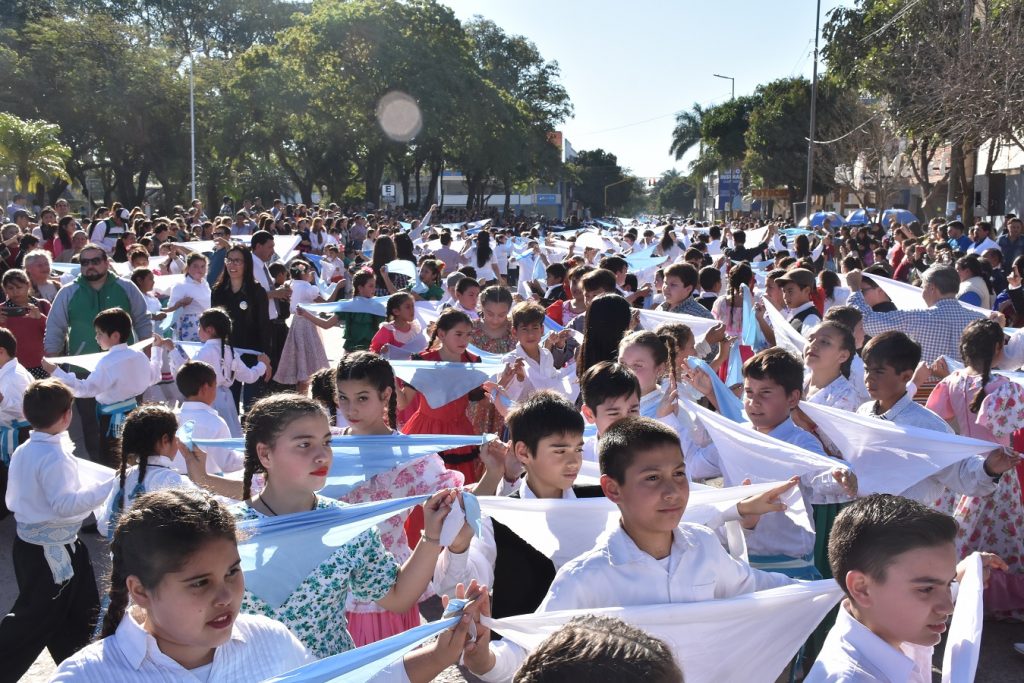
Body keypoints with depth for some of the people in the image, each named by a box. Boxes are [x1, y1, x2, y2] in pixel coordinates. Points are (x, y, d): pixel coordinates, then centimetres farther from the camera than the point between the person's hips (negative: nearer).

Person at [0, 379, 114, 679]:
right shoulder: (54, 456, -24)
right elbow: (66, 504, -29)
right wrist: (108, 486, -28)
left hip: (30, 543, 9)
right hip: (50, 551, -9)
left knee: (76, 614, 20)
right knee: (33, 620, 4)